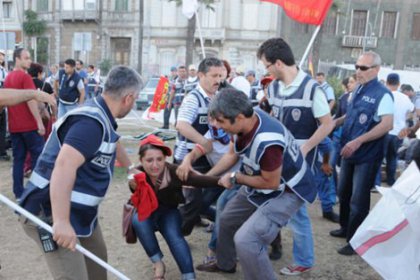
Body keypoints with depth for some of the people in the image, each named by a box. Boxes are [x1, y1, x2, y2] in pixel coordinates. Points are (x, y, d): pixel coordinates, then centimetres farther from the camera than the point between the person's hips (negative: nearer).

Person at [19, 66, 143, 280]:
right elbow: (64, 166, -38)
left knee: (97, 260, 23)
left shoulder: (101, 117, 8)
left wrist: (130, 167, 48)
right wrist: (61, 222, -42)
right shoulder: (91, 122, -25)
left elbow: (113, 144, 31)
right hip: (49, 213, -10)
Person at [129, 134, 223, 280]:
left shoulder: (174, 171, -28)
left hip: (169, 211, 0)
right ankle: (158, 264, -12)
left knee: (174, 236, -27)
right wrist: (135, 189, -53)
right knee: (139, 220, -30)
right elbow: (142, 207, -34)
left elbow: (200, 180, -42)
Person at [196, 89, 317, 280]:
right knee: (227, 219, 22)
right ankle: (225, 264, 48)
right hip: (261, 182, 9)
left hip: (286, 191, -9)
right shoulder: (246, 119, -16)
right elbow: (232, 154, 0)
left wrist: (235, 178, -14)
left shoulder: (267, 143, -41)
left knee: (245, 240, -22)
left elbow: (271, 183, -26)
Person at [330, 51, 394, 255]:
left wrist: (358, 141, -30)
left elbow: (387, 124, -25)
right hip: (349, 152, 7)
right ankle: (345, 228, 38)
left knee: (358, 200, 2)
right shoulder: (358, 90, 8)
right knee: (344, 193, 19)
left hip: (367, 155, -7)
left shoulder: (382, 94, -15)